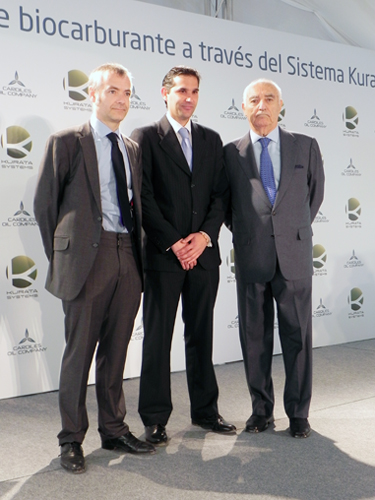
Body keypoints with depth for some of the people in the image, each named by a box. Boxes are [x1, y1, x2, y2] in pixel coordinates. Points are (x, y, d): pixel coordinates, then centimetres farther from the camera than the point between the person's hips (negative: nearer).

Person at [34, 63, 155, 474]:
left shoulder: (133, 149, 16)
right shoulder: (66, 142, 0)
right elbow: (43, 203, 0)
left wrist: (135, 253, 8)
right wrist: (61, 255, 0)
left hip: (127, 259, 5)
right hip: (87, 258, -5)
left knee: (116, 351, 12)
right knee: (79, 351, 3)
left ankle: (113, 429, 26)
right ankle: (71, 440, 18)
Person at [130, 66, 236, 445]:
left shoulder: (211, 140, 15)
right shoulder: (145, 137, 1)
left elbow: (220, 194, 10)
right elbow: (143, 197, -6)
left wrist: (205, 235, -6)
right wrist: (173, 243, -11)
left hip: (203, 252, 4)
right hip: (162, 254, -4)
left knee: (201, 335, 12)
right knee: (157, 337, 2)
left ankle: (205, 410, 25)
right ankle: (155, 419, 14)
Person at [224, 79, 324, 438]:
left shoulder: (306, 147, 7)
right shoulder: (231, 153, 5)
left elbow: (316, 193, 16)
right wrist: (243, 232, 8)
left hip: (294, 255, 0)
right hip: (251, 258, 0)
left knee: (297, 336, 5)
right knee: (254, 337, 7)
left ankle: (298, 413, 19)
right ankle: (261, 409, 22)